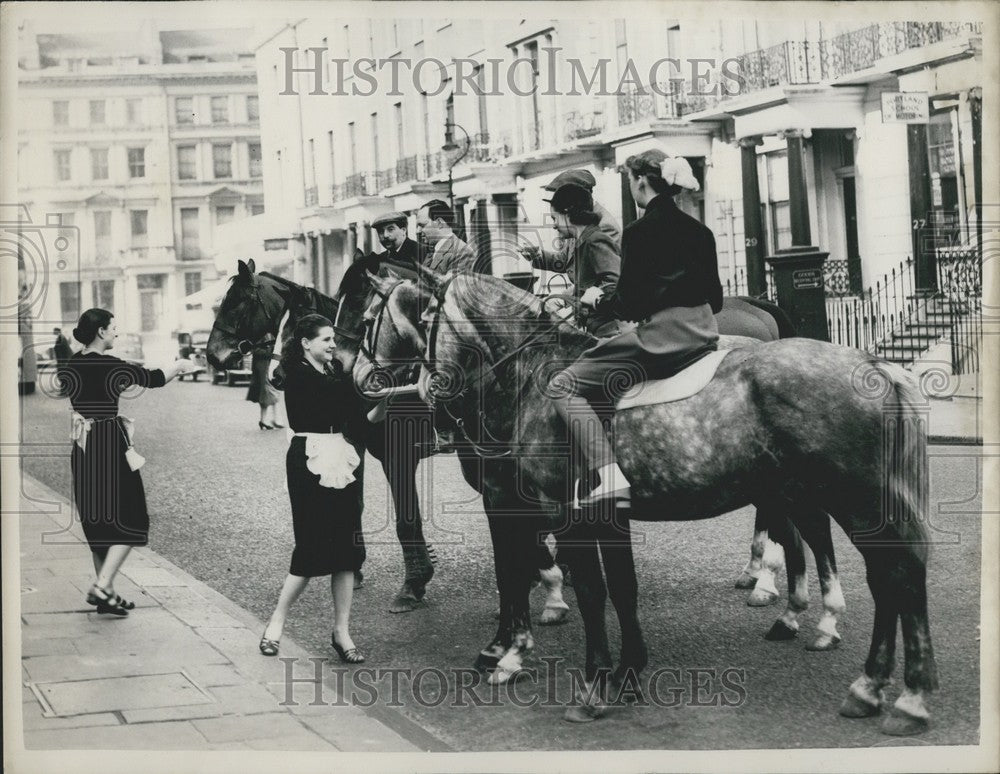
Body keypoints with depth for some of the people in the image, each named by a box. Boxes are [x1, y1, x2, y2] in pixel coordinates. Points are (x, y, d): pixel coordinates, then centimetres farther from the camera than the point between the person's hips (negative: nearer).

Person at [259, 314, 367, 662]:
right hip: (310, 461, -7)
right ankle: (276, 623, 10)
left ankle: (341, 631, 10)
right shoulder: (298, 375, -6)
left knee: (347, 548, 4)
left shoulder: (335, 372, 14)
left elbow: (356, 415, 8)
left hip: (341, 461, 7)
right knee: (312, 549, -4)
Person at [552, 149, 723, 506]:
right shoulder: (700, 231, 12)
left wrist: (598, 300, 9)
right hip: (704, 336, 8)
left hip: (662, 339, -8)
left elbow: (630, 304, -11)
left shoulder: (639, 232, -9)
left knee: (566, 386, -5)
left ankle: (610, 475, -21)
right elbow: (715, 299, 17)